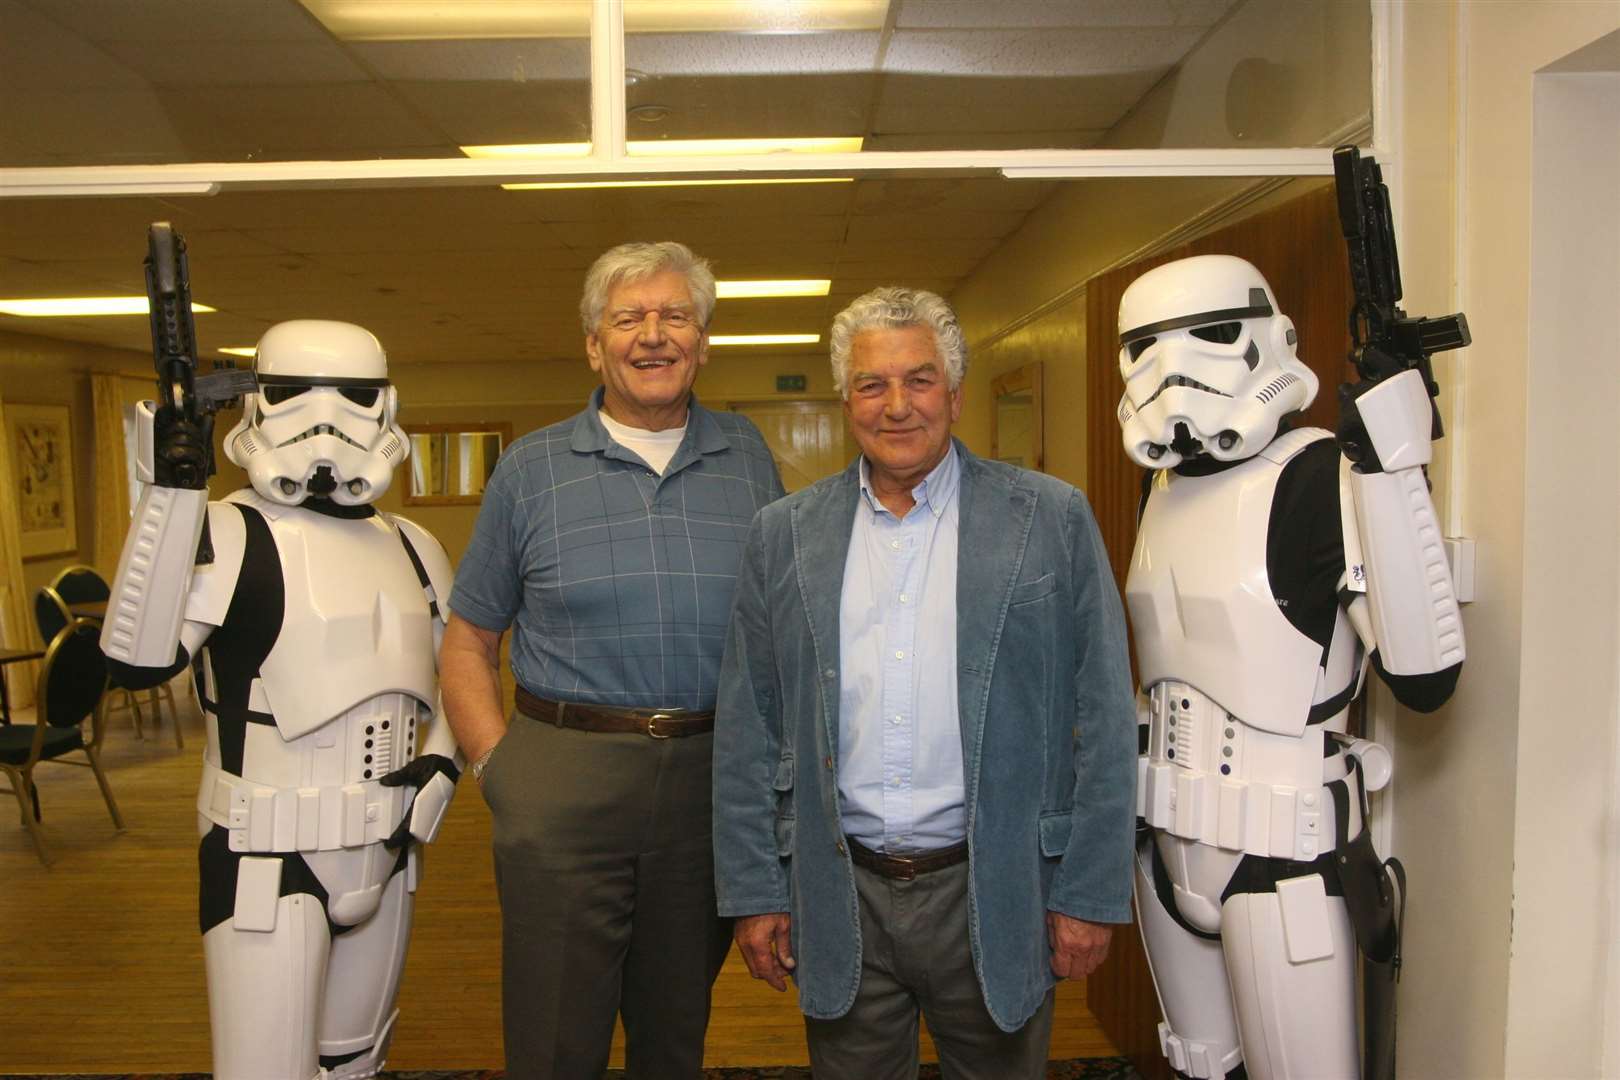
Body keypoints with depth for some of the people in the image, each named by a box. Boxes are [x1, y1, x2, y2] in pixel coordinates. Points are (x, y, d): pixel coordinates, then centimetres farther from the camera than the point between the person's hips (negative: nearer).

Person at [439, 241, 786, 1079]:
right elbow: (468, 640, 5)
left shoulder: (747, 458, 6)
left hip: (713, 782, 2)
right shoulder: (531, 469, 2)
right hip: (565, 781, -1)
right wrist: (497, 763, -5)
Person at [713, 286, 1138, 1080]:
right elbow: (746, 730, 4)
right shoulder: (785, 534, 2)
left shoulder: (1052, 521, -4)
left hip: (993, 894, -1)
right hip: (837, 901, 2)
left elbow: (1102, 722, -3)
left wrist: (1091, 894, -4)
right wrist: (753, 892, 3)